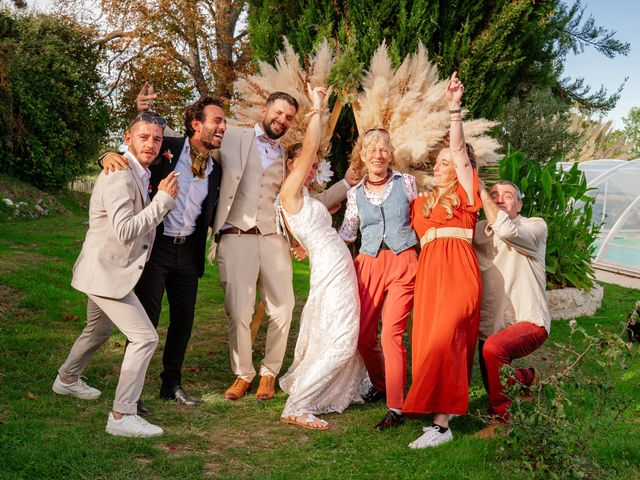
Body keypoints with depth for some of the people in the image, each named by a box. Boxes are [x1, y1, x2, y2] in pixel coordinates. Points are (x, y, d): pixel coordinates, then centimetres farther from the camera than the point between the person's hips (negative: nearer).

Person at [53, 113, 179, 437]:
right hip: (106, 272, -11)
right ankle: (122, 416, -9)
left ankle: (67, 380, 53)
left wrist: (163, 198, 6)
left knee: (98, 330, 30)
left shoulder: (141, 175, 9)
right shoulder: (119, 177, -23)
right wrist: (164, 199, -27)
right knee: (145, 337, -14)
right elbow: (124, 231, -31)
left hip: (107, 270, 11)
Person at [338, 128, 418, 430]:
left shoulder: (406, 183, 5)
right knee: (363, 335, 3)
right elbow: (347, 232, 17)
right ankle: (380, 385, 31)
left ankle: (396, 408, -10)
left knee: (391, 334, -14)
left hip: (403, 263, -3)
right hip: (369, 265, 3)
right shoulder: (355, 193, 11)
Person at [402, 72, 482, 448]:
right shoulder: (421, 203, 24)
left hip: (459, 271, -6)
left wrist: (455, 107, -9)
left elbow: (459, 150, -1)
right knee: (428, 342, -1)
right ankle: (442, 413, 7)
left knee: (443, 341, -16)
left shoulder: (465, 194, 9)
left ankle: (441, 423, -16)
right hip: (428, 272, 6)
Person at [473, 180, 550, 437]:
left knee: (493, 348, -35)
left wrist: (481, 191, -21)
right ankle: (527, 377, 50)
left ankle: (501, 418, -17)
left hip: (528, 321, -6)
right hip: (492, 325, 6)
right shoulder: (480, 230, 8)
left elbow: (506, 230, -28)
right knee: (493, 384, 16)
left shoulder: (535, 226, -7)